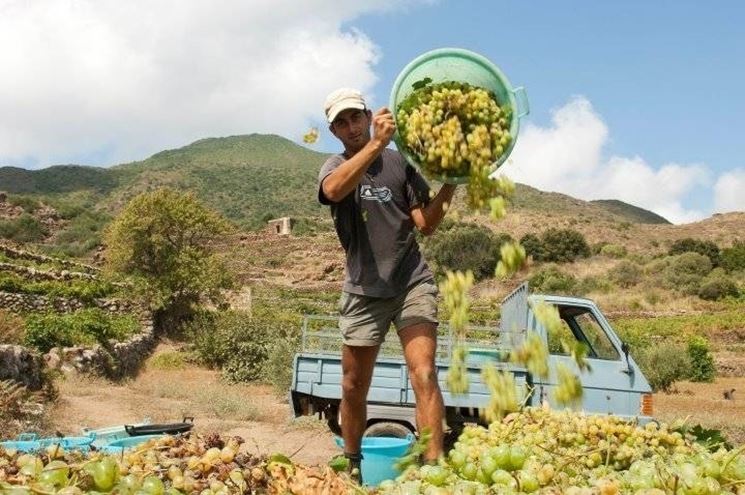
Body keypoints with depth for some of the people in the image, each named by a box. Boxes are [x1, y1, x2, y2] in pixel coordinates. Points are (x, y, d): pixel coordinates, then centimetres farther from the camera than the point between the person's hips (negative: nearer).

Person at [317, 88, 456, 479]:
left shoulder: (399, 163, 4)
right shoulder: (336, 167, 5)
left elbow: (425, 224, 1)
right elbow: (334, 189, -23)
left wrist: (447, 187, -14)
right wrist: (376, 143, -32)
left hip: (412, 284, -1)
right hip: (363, 290, 1)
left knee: (424, 376, -17)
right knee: (354, 388, 11)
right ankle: (351, 464, 31)